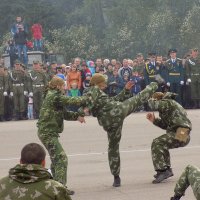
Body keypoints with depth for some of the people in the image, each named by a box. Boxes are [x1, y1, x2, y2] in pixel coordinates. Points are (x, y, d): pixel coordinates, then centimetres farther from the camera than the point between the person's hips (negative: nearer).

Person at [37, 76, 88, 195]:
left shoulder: (53, 96, 16)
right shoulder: (55, 96, -15)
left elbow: (65, 114, 14)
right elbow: (72, 101, -19)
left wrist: (77, 116, -1)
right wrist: (87, 98, -4)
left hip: (48, 132, 11)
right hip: (48, 133, -11)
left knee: (56, 158, 20)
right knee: (61, 158, -11)